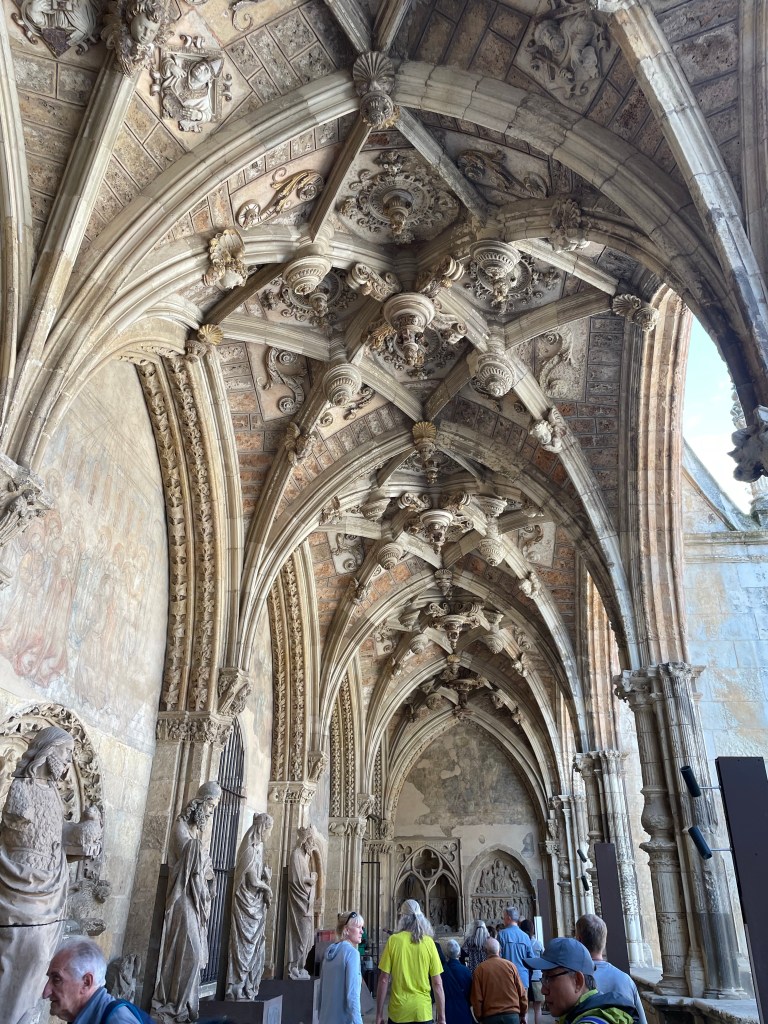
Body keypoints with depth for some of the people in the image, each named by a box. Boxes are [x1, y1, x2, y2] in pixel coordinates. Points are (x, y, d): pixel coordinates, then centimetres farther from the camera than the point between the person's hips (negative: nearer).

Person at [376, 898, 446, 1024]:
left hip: (398, 1010, 0)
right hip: (422, 1011, 0)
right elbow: (437, 983, -4)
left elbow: (384, 980, -6)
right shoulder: (429, 942, -5)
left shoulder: (393, 940, -7)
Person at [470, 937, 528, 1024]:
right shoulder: (510, 965, 0)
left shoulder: (480, 969, -3)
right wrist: (522, 1014, 16)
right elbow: (521, 992, 4)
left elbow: (476, 997, -2)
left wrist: (479, 1017, 10)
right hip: (512, 1014, 1)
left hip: (491, 1016, -1)